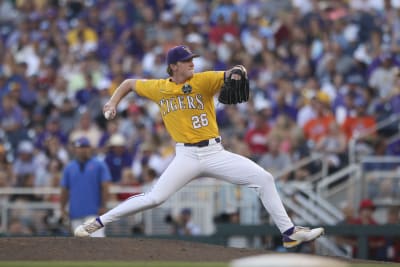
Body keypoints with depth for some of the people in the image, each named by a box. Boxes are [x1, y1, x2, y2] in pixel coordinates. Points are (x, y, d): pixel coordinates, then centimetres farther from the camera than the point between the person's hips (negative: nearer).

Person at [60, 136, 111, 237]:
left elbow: (105, 187, -3)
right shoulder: (69, 167, 12)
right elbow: (65, 190, 16)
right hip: (75, 213, 4)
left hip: (94, 213, -4)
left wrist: (103, 206, -12)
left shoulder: (99, 165, 2)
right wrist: (63, 208, 8)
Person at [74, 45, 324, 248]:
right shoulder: (158, 88, 3)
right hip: (187, 156, -1)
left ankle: (289, 232, -2)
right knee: (154, 198, -17)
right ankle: (98, 223, -7)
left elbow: (229, 77, -18)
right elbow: (129, 83, 20)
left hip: (215, 154, 1)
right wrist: (113, 102, 4)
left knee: (264, 178, -9)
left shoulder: (203, 80, -2)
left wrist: (236, 73, -42)